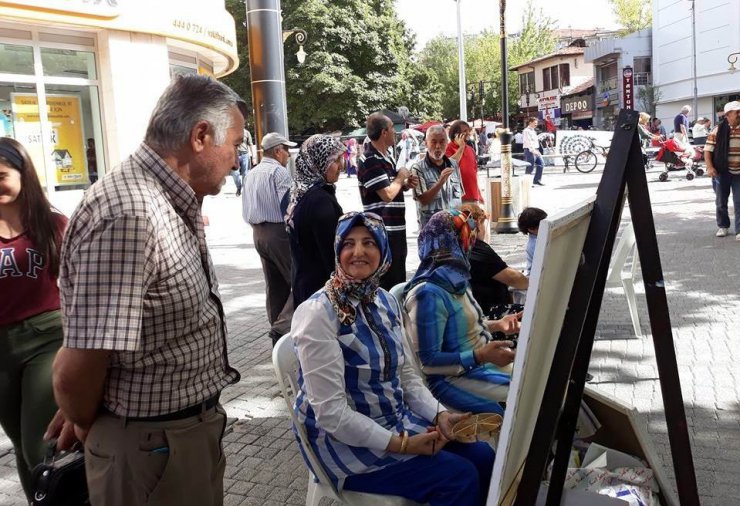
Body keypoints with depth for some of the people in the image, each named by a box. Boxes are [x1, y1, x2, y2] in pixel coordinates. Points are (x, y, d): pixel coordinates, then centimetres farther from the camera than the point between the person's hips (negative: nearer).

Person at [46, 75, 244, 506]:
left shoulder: (171, 204, 6)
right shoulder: (127, 217, -28)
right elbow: (77, 371, -28)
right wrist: (86, 426, -7)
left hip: (195, 429, 9)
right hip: (154, 446, -9)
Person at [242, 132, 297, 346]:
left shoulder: (250, 174, 13)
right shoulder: (279, 172, -11)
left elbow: (246, 209, 16)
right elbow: (287, 206, -16)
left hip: (258, 233, 8)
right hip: (279, 232, -8)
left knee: (275, 285, 13)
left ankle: (278, 332, 18)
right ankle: (282, 326, -12)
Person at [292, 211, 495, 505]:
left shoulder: (386, 302, 3)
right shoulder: (317, 314, -21)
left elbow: (406, 374, 9)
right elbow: (330, 412, -24)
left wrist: (440, 415, -7)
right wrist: (401, 444, -23)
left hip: (397, 420, 7)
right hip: (345, 441, -7)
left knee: (482, 457, -2)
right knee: (459, 477, -15)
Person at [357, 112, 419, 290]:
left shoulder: (385, 158, 14)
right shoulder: (371, 161, -18)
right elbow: (387, 194, -25)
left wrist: (406, 185, 4)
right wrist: (401, 177, -8)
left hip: (395, 229, 10)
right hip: (382, 231, -10)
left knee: (398, 279, 20)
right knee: (387, 283, -3)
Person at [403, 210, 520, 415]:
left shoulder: (454, 279, 4)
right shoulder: (428, 294, -24)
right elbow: (427, 362, -23)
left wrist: (496, 325, 6)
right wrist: (480, 356, -30)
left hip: (484, 359, 9)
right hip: (455, 376, -9)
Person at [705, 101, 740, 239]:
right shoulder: (718, 130, -5)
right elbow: (708, 149, -4)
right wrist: (709, 167, -14)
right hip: (721, 172, -1)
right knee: (721, 201, 11)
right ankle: (723, 226, 28)